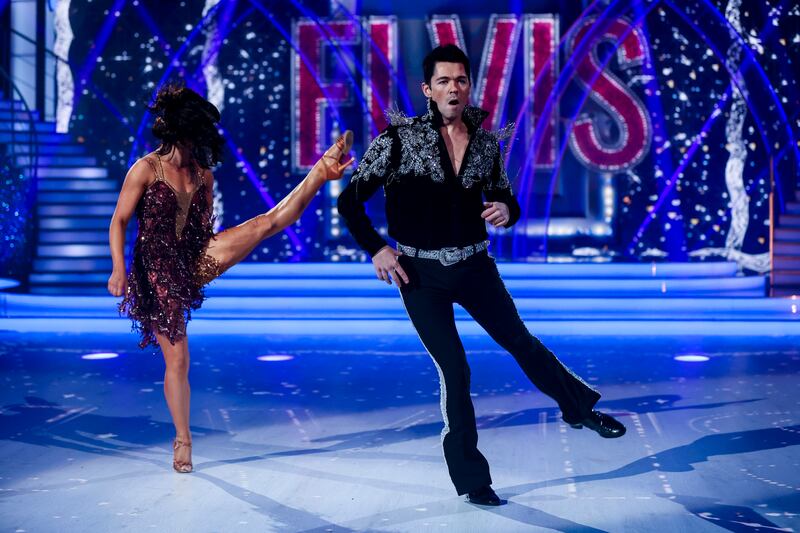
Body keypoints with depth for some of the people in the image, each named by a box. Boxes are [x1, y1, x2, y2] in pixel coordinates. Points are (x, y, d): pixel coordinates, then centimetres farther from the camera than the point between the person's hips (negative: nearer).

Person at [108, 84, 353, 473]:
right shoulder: (146, 169, -9)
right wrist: (119, 269, -20)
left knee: (269, 221, -11)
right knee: (177, 360, -1)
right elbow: (118, 222, -9)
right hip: (158, 273, -4)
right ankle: (182, 441, 12)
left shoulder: (203, 174, 6)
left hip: (196, 259, 5)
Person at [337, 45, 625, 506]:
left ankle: (581, 407, 42)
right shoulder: (399, 138, -11)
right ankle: (471, 480, 16)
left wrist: (507, 212, -10)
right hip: (421, 276, -3)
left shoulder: (486, 142, -1)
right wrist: (377, 249, -14)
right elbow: (350, 201, -6)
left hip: (476, 267, 3)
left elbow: (506, 199, 13)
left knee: (522, 341, 15)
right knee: (455, 370, 0)